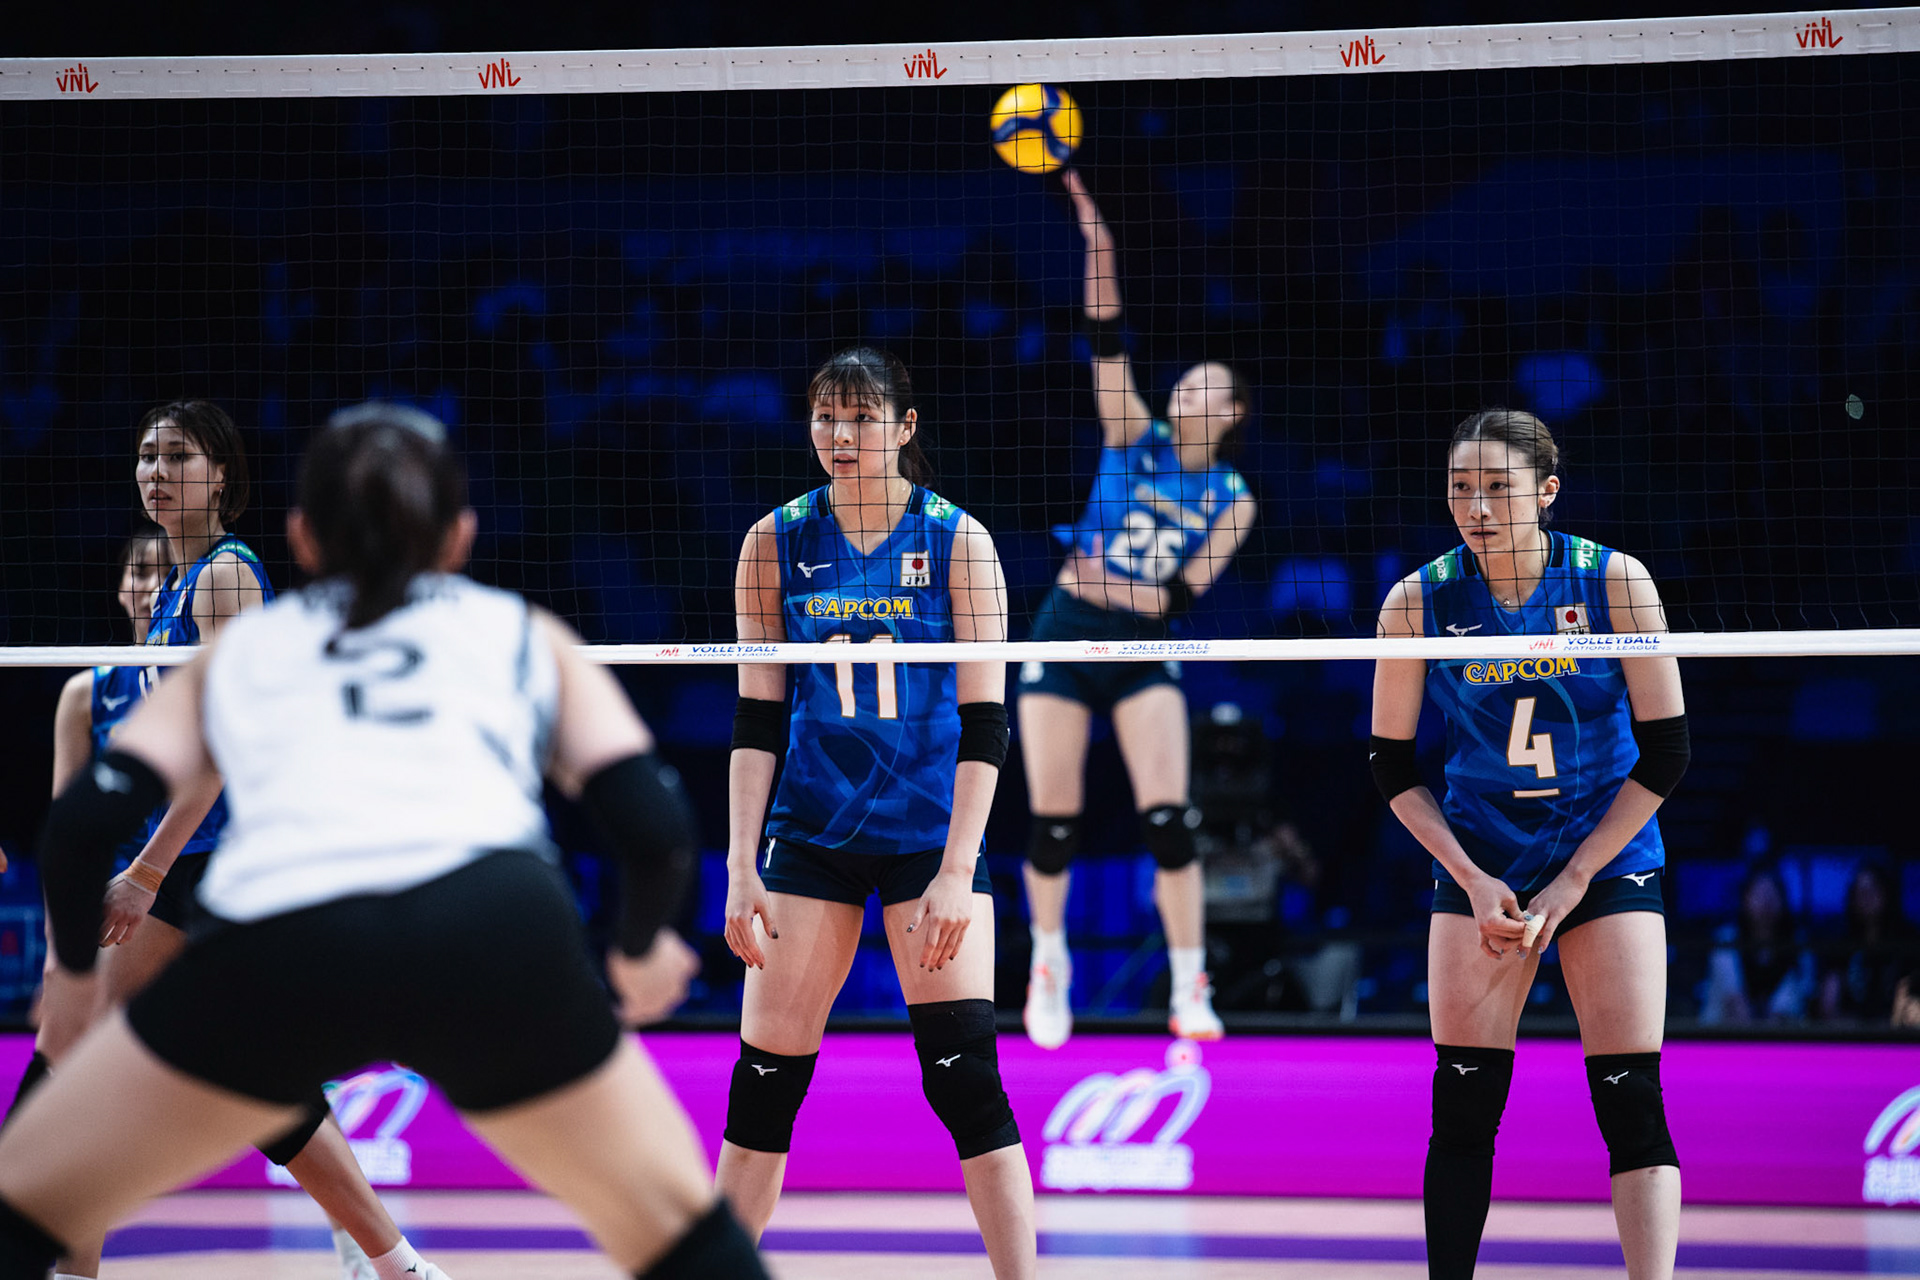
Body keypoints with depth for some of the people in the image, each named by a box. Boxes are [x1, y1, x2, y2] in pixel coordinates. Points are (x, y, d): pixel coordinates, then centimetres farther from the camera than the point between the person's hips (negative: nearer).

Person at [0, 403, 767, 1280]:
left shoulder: (239, 649, 30)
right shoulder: (525, 636, 29)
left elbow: (86, 823, 17)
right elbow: (656, 831, 18)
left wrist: (75, 962, 34)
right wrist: (642, 950, 38)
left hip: (275, 943, 0)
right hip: (498, 929, 0)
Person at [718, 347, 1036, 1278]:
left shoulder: (958, 542, -4)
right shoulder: (776, 543, 2)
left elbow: (984, 725, -6)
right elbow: (757, 721, 4)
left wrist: (956, 871, -14)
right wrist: (741, 868, -4)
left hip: (932, 836, -2)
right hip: (811, 840, 2)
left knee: (966, 1075, -12)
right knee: (766, 1076, 1)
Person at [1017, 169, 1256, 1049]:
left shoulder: (1233, 500, 3)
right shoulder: (1134, 439, 3)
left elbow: (1181, 596, -5)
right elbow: (1106, 344, -10)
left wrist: (1106, 582, -14)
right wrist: (1097, 247, -21)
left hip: (1142, 654, 0)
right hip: (1064, 640, 0)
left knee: (1169, 819, -11)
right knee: (1053, 821, 1)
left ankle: (1191, 991, -4)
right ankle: (1050, 963, 24)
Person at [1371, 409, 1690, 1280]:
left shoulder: (1616, 582, -11)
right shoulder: (1418, 602, -8)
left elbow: (1664, 753, -6)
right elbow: (1393, 767, 1)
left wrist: (1571, 882, -10)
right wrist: (1471, 879, -10)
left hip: (1608, 862, -1)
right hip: (1480, 868, 1)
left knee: (1632, 1104, -10)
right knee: (1463, 1108, -3)